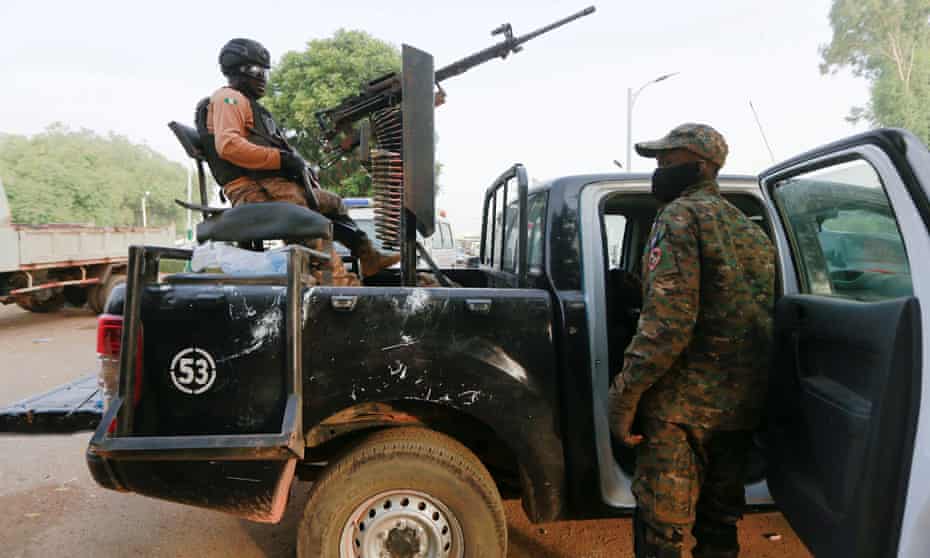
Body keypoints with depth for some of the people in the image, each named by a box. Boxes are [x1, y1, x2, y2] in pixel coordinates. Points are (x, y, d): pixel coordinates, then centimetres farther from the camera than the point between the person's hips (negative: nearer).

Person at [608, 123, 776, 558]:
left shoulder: (681, 215, -10)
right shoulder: (750, 229, 18)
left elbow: (666, 320, -22)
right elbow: (761, 316, 20)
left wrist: (624, 393, -18)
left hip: (682, 405, -9)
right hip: (743, 404, 9)